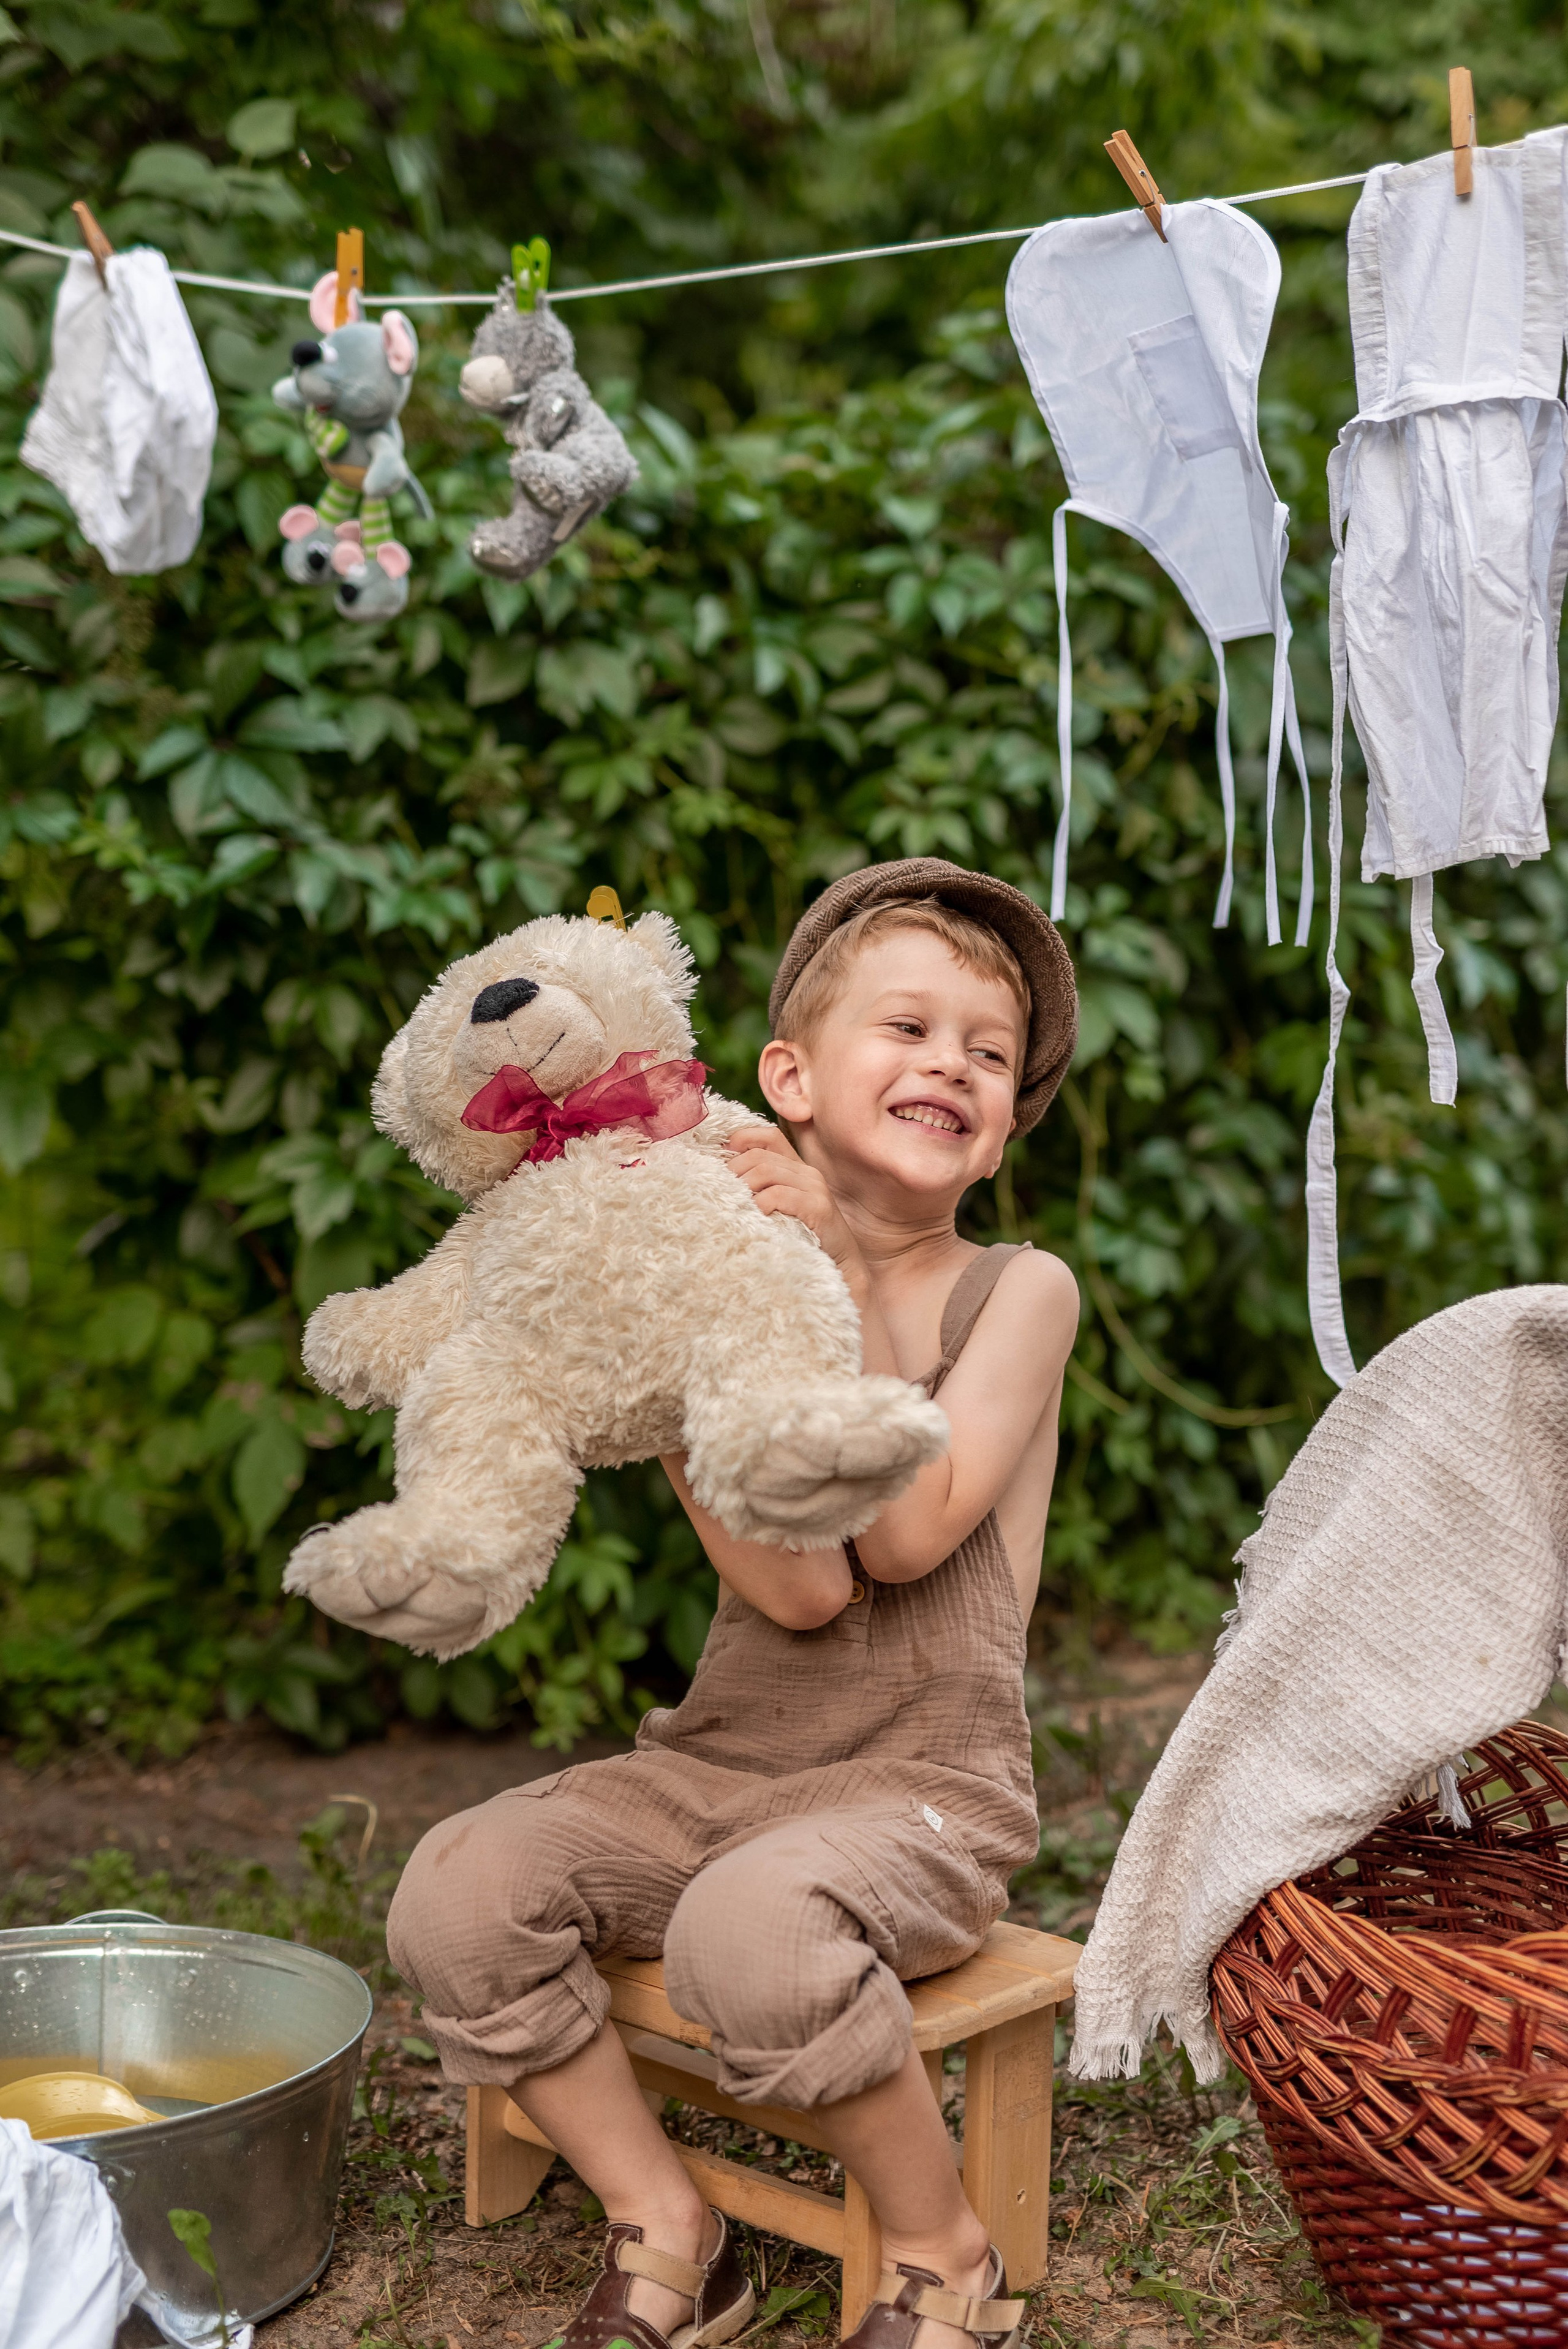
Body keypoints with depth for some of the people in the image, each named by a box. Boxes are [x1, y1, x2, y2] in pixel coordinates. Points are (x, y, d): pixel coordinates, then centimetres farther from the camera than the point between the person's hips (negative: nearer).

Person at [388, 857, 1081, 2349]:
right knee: (457, 1891, -15)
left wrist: (840, 1281, -17)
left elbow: (910, 1534, -17)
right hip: (717, 1767, 4)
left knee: (751, 1925, -33)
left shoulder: (1021, 1292, -3)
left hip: (927, 1787, -4)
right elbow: (797, 1587, -13)